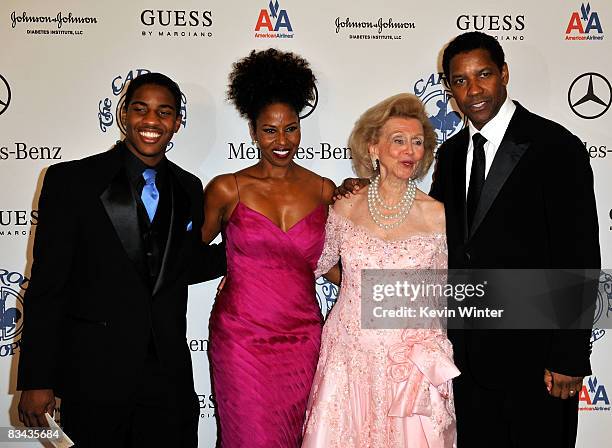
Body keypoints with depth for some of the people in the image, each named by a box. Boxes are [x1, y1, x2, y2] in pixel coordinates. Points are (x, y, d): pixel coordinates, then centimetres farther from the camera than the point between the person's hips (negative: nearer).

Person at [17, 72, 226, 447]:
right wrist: (36, 380, -9)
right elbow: (46, 285, -7)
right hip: (93, 375, -3)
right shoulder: (70, 180, -6)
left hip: (169, 376, 4)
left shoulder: (189, 189, 7)